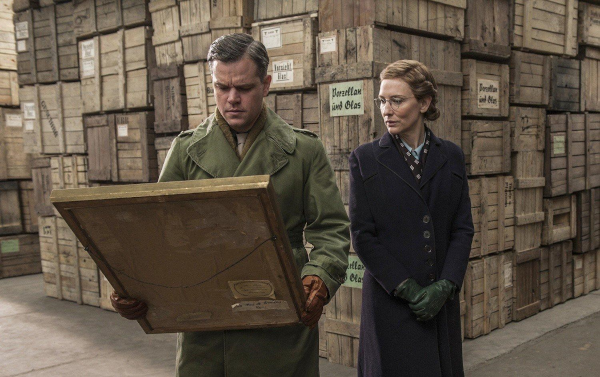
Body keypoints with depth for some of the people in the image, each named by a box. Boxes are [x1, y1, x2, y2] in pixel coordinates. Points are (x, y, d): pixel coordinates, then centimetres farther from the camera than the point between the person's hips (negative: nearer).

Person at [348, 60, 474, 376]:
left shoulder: (451, 157, 6)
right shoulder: (365, 159, -2)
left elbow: (463, 228, 5)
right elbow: (362, 235, -5)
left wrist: (445, 286, -9)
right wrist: (408, 289, -11)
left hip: (441, 300, 3)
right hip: (390, 302, -3)